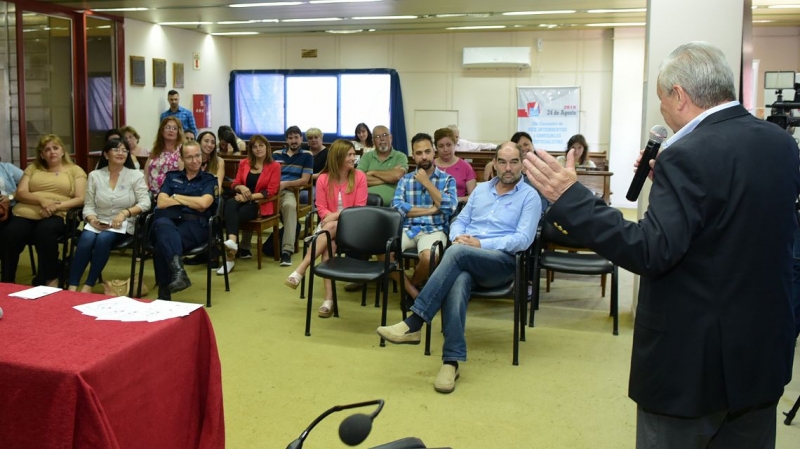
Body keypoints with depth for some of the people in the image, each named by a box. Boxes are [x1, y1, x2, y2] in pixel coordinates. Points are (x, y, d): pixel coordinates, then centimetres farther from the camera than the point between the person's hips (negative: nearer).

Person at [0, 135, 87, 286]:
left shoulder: (75, 170, 14)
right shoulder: (32, 168, 22)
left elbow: (80, 199, 2)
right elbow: (20, 193, 9)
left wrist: (56, 206, -13)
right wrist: (42, 201, -11)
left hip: (56, 216, -2)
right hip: (26, 213, 3)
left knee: (45, 231, -38)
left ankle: (49, 279, -22)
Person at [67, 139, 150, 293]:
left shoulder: (135, 175, 2)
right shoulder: (95, 175, 9)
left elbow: (145, 203, -7)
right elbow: (88, 205, 5)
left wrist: (125, 213, -22)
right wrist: (92, 219, -16)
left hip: (123, 224, -2)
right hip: (98, 222, 2)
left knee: (103, 239, -33)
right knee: (86, 239, -31)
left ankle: (88, 286, -24)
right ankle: (72, 287, -29)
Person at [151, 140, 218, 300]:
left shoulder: (210, 180, 15)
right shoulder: (172, 177, 22)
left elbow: (203, 204, -5)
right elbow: (161, 203, 6)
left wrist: (176, 197, 5)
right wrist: (191, 202, 0)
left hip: (195, 224, -2)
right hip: (169, 220, 2)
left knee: (161, 245, -33)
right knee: (162, 225, -39)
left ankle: (165, 292, -31)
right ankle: (178, 270, -55)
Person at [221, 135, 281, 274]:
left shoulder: (274, 166, 1)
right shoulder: (244, 163, 16)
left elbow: (271, 191, -7)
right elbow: (234, 184, 13)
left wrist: (250, 196, -17)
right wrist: (241, 187, -12)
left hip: (260, 204, -4)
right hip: (243, 200, 4)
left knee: (233, 216, -31)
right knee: (230, 204, -35)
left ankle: (230, 257, -36)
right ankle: (232, 241, -54)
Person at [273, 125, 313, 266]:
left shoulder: (306, 156, 13)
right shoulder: (276, 154, 23)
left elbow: (305, 180, 4)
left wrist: (285, 183, -10)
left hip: (290, 191, -3)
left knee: (290, 205, -40)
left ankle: (287, 250, -42)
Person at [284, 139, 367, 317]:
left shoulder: (359, 177, -3)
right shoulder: (323, 179, 1)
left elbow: (360, 209, -7)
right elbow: (321, 208, 2)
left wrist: (336, 216, -19)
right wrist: (331, 216, -20)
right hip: (329, 223, 1)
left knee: (331, 229, -35)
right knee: (329, 243, -33)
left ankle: (300, 271, -33)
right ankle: (329, 298, -40)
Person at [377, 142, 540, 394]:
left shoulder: (529, 197, 5)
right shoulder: (481, 189, 22)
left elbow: (523, 239, -7)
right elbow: (459, 221, 21)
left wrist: (481, 244, -15)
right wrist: (458, 236, -4)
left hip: (503, 262, -3)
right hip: (467, 260, 4)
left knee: (457, 252, -35)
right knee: (457, 281, -35)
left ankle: (413, 324, -36)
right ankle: (451, 360, -39)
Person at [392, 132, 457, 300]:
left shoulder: (447, 179, 9)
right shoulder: (405, 180, 15)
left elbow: (449, 208, -7)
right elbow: (396, 208, -1)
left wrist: (426, 182, -5)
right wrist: (431, 209, -8)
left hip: (434, 230, -2)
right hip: (407, 229, 2)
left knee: (428, 257, -36)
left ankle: (413, 284, 1)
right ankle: (412, 291, -8)